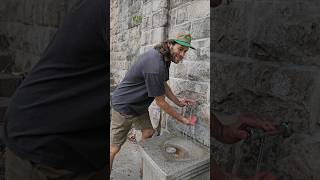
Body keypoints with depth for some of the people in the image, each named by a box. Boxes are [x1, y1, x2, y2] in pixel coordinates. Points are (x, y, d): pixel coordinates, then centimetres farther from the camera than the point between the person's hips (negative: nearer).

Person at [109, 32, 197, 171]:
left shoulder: (163, 58, -1)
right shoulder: (155, 67, -32)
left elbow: (163, 84, 12)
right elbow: (160, 102, -23)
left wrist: (178, 102, 11)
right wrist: (183, 120, -12)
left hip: (139, 104, 10)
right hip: (124, 106, -9)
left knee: (148, 132, 15)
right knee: (114, 148, 0)